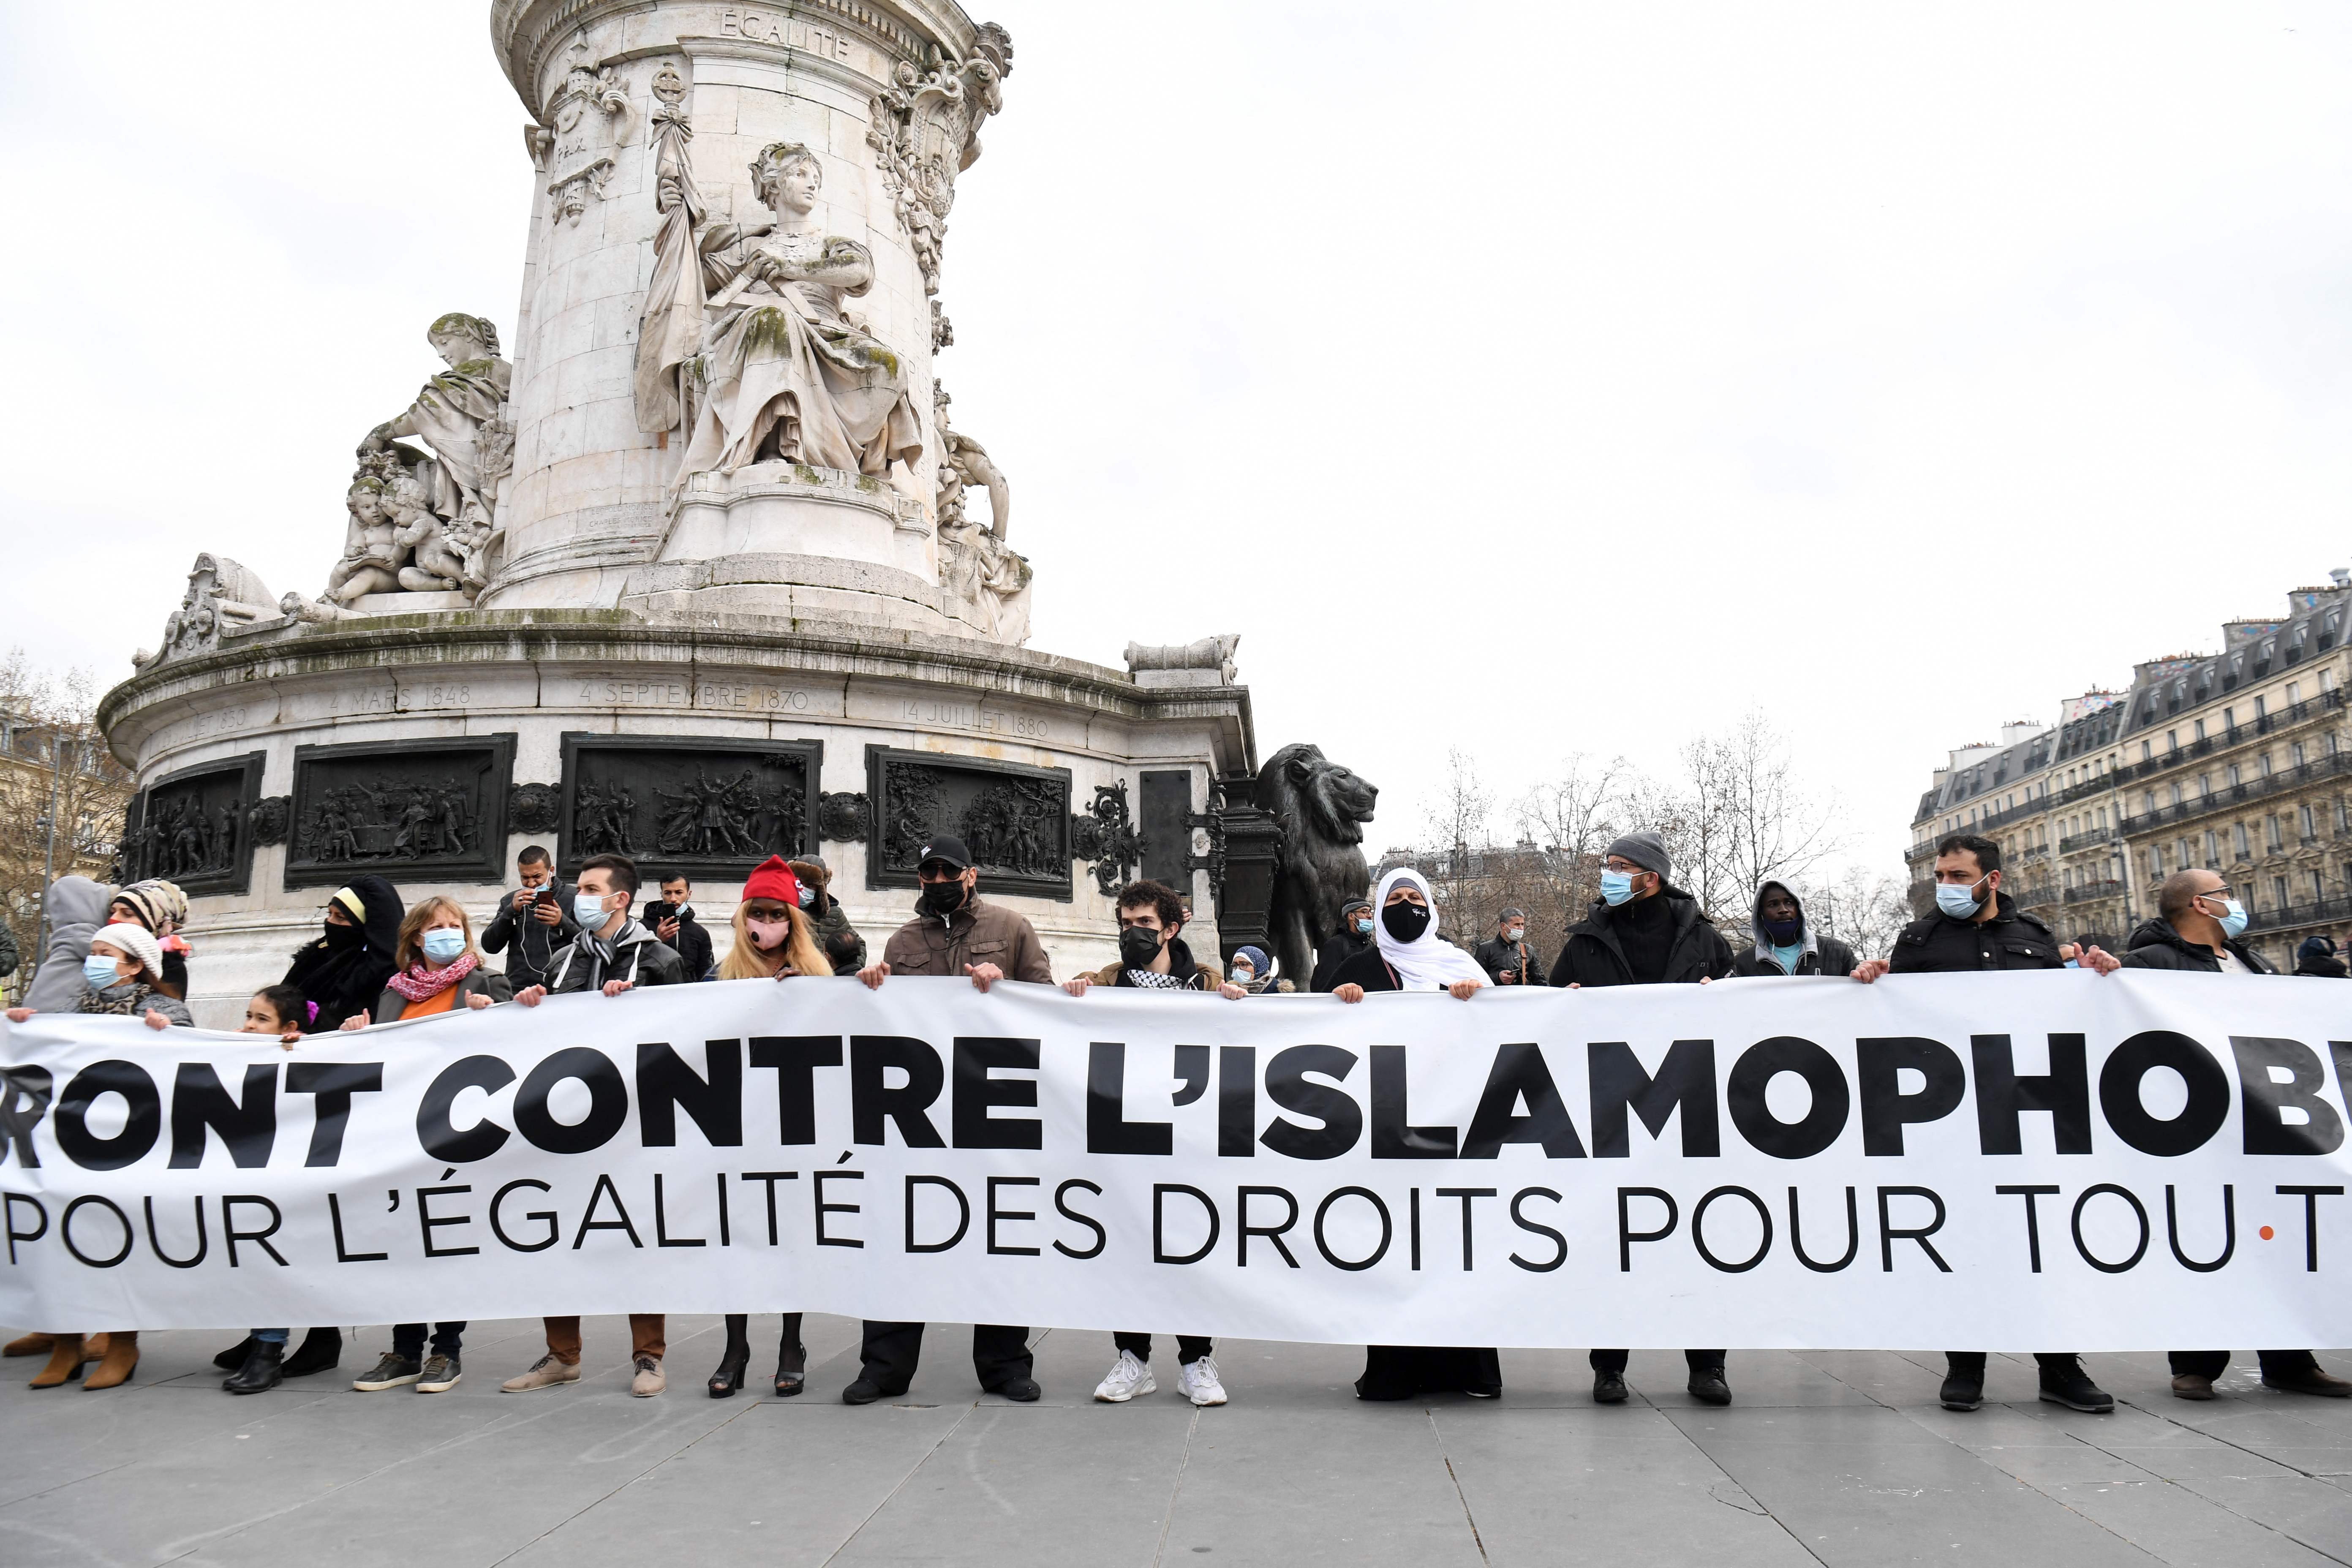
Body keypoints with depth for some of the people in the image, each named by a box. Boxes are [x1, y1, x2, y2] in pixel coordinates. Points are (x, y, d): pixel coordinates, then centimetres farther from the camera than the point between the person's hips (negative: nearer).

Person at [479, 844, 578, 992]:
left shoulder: (573, 897, 7)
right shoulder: (510, 901, 19)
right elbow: (489, 946, 9)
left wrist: (563, 922, -16)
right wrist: (512, 911, -3)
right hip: (517, 989, 4)